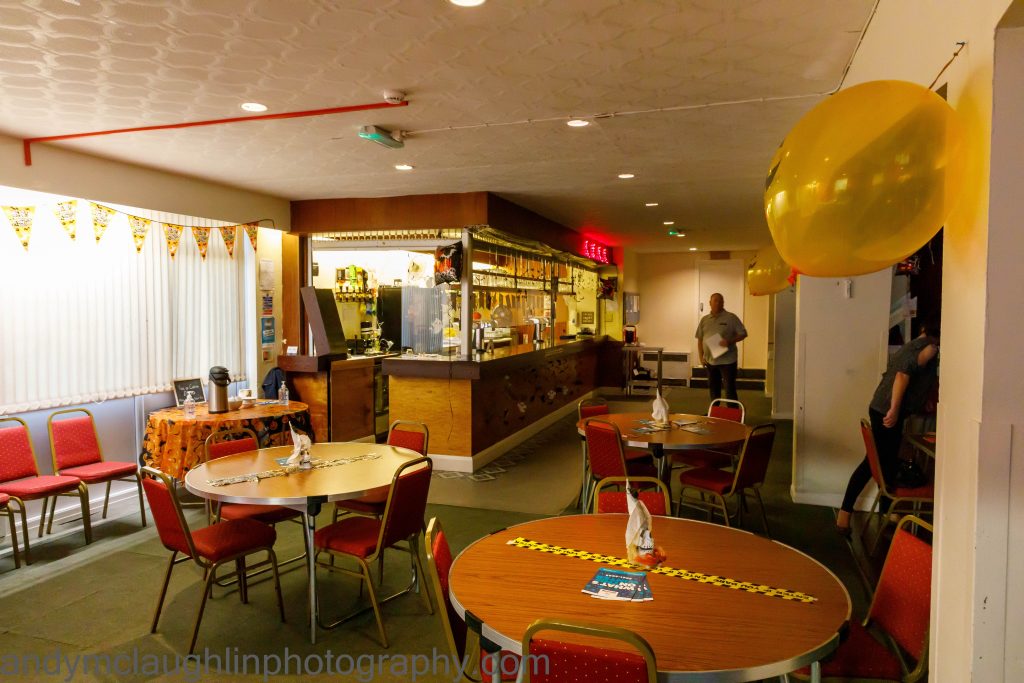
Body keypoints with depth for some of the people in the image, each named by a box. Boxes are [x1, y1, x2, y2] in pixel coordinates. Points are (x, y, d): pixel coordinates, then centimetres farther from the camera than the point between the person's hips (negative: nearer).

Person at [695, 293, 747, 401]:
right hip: (710, 361, 5)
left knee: (730, 390, -4)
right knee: (713, 389, 15)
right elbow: (700, 339, 12)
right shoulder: (704, 320, 8)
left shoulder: (731, 318, -4)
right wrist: (701, 357, 3)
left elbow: (743, 334, -4)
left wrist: (730, 341, -21)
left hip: (728, 360, -4)